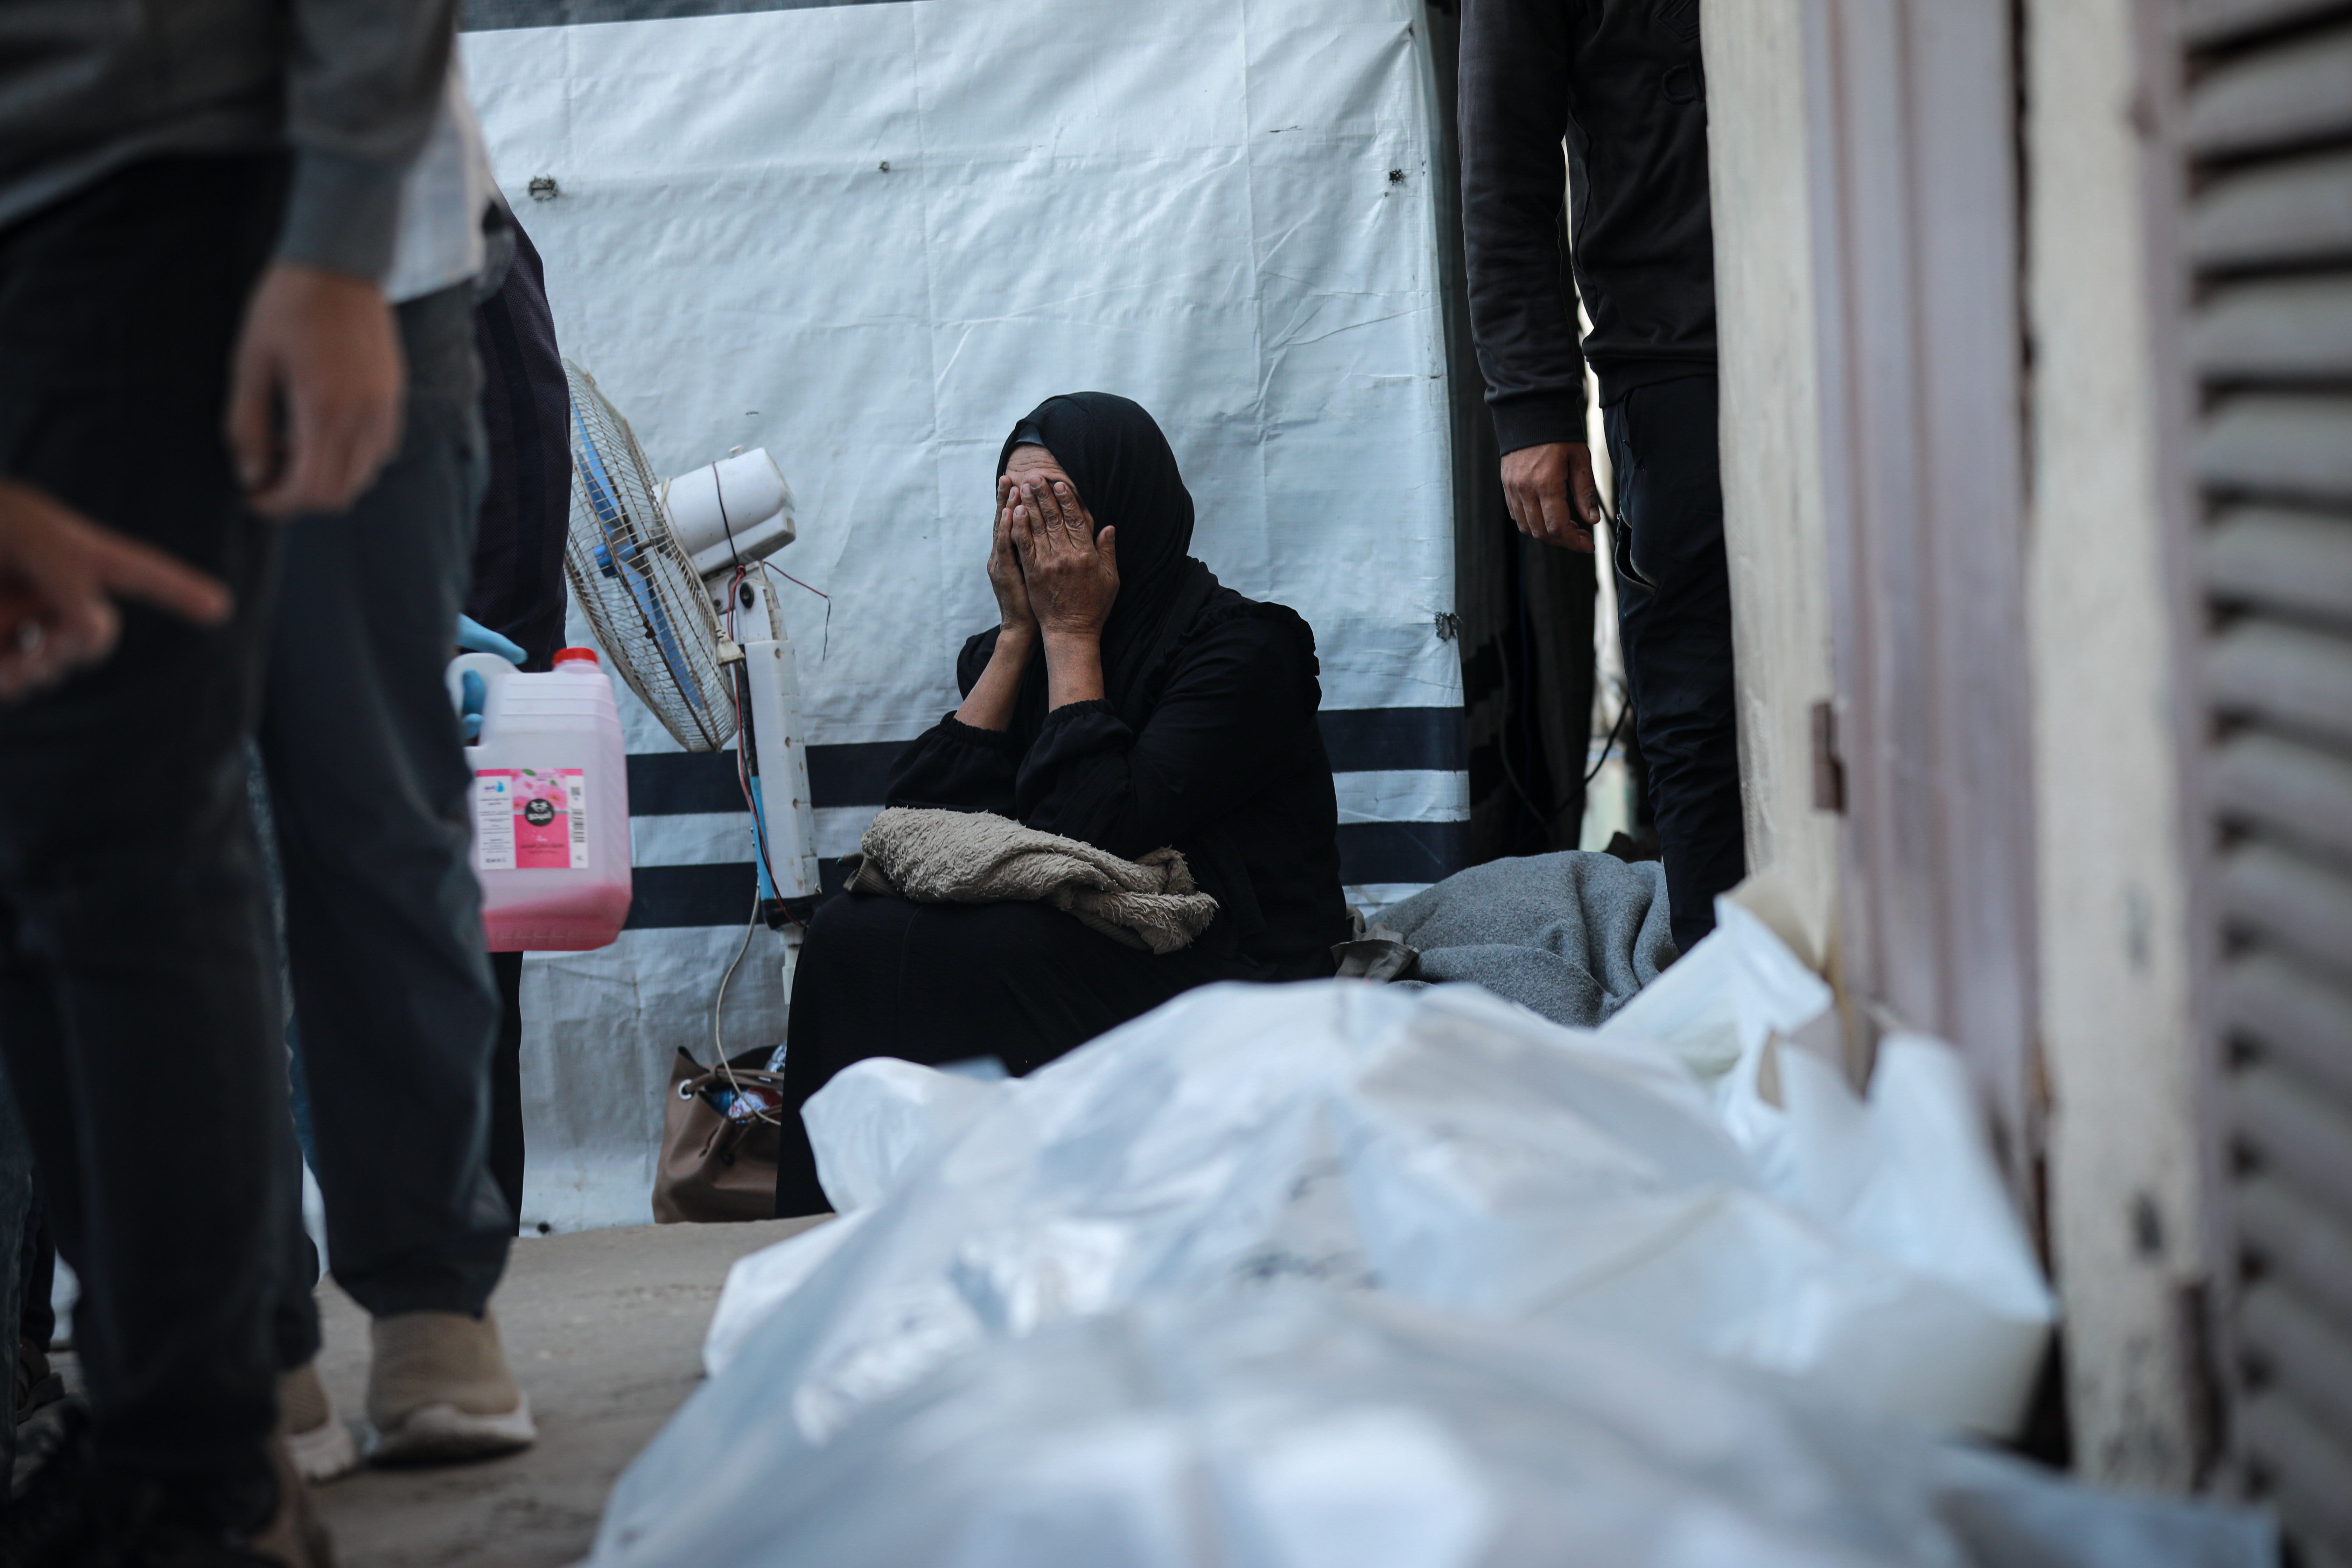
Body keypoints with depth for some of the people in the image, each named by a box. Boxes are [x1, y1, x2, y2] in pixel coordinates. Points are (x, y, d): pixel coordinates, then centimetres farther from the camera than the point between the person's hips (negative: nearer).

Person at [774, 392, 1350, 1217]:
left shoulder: (1239, 647, -8)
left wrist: (1073, 635, -10)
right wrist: (1020, 632, -1)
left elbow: (1099, 830, -19)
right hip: (1070, 947, 6)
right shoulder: (1005, 652, 14)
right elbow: (924, 815, -1)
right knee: (851, 931, -19)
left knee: (957, 954, -30)